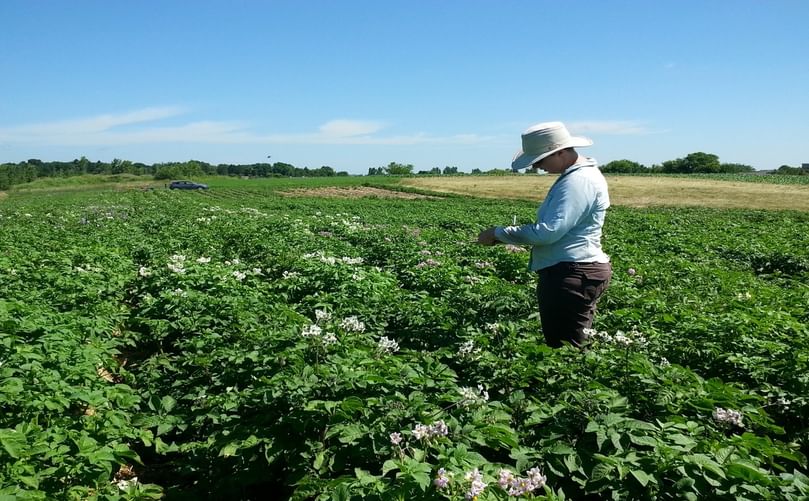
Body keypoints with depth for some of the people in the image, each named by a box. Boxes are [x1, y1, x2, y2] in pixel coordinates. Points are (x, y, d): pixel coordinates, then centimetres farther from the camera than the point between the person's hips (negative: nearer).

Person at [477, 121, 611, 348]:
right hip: (575, 273, 11)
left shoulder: (578, 181, -17)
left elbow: (548, 231, -26)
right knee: (577, 347, 16)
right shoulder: (578, 174, 16)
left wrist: (498, 233, -16)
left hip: (572, 276, -11)